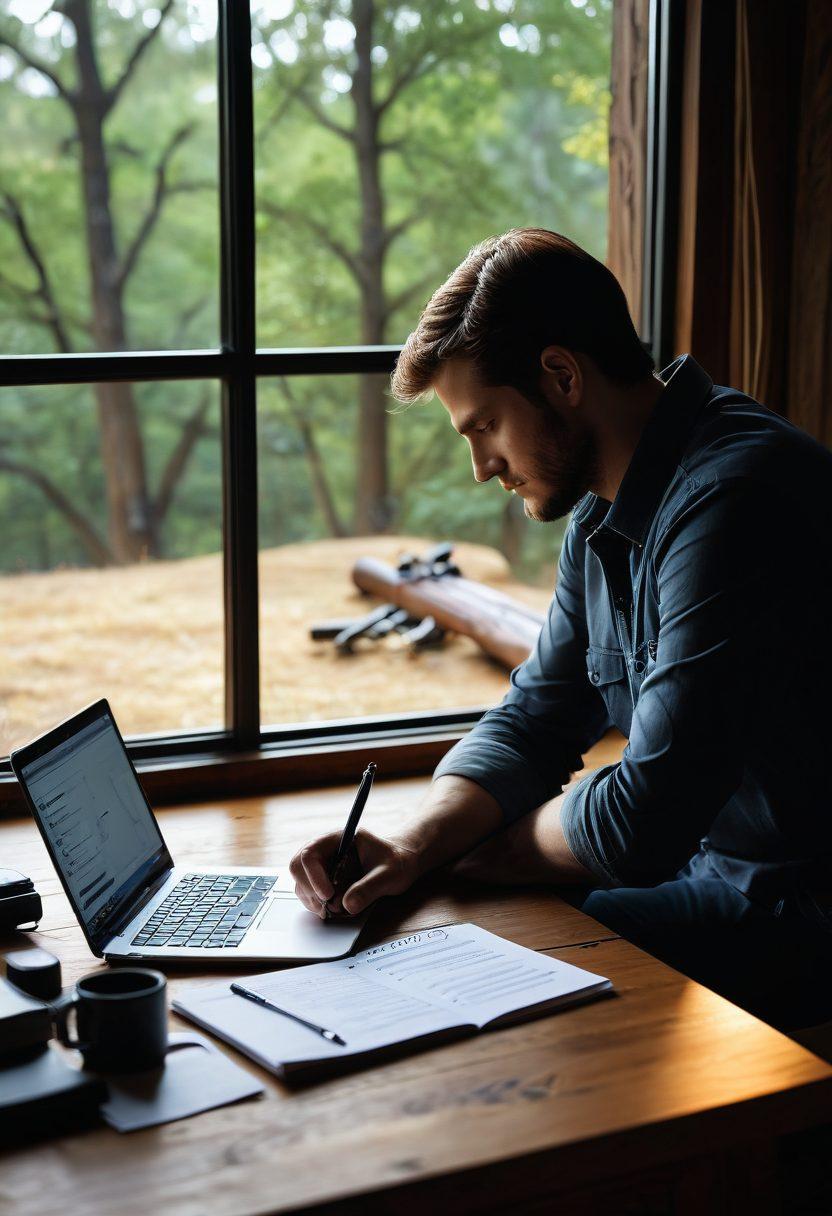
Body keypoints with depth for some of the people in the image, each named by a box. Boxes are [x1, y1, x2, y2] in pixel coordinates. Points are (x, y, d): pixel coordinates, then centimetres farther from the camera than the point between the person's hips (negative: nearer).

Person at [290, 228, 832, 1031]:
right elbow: (533, 721, 10)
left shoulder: (730, 500, -25)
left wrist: (506, 843, -4)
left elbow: (644, 821, -25)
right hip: (707, 859, 9)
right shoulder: (604, 516, 8)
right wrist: (411, 847, -9)